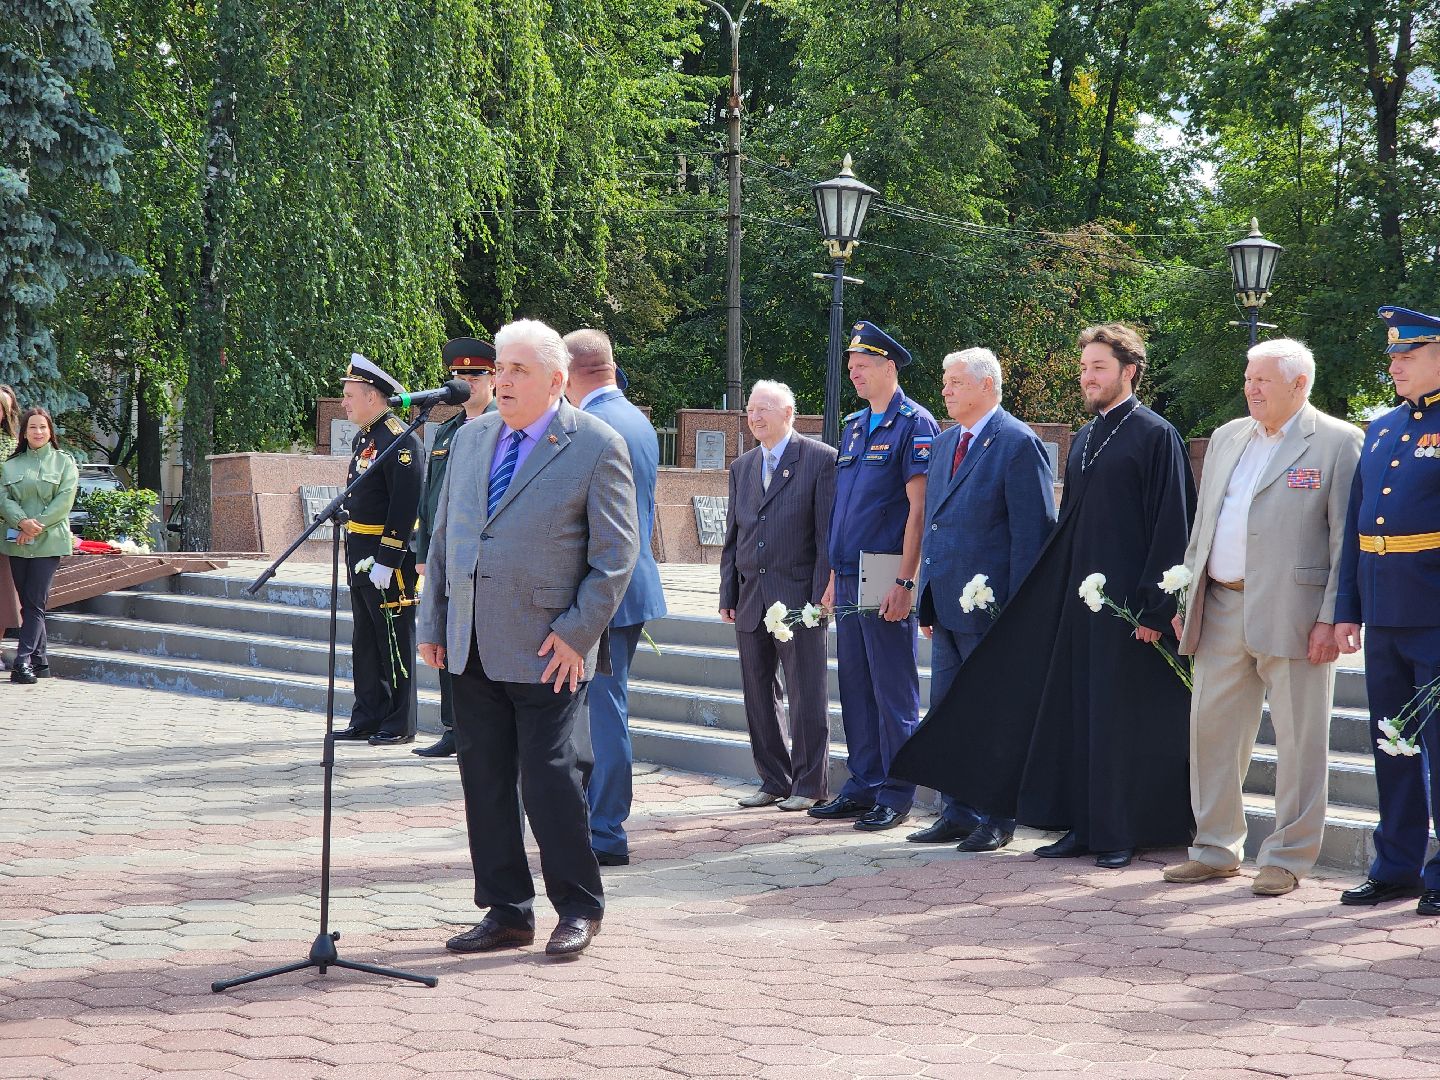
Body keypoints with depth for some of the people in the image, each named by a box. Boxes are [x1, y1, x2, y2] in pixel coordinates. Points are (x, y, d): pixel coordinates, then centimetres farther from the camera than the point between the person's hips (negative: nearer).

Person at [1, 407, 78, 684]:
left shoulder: (64, 462, 6)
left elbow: (64, 500, -4)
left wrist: (38, 526, -14)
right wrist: (22, 522, -16)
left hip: (49, 541, -3)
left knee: (35, 603, -10)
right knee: (27, 603, 5)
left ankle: (23, 661, -15)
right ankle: (38, 660, 12)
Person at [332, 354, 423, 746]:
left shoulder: (399, 440, -16)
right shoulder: (365, 438, 14)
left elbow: (405, 505, -21)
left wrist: (385, 562, -22)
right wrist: (356, 557, 18)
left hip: (389, 555, -10)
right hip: (360, 554, 10)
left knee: (395, 641, -2)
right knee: (365, 641, 14)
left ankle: (400, 725, 5)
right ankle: (368, 718, 21)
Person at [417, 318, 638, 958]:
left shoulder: (596, 446, -5)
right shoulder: (471, 439, 14)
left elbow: (616, 552, -7)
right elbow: (443, 536, 18)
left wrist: (576, 633, -13)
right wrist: (433, 623, 11)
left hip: (546, 649, -6)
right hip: (470, 648, 6)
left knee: (548, 778, -4)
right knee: (483, 779, 8)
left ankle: (579, 909, 13)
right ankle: (506, 912, 18)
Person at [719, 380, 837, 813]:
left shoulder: (820, 460, -4)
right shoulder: (741, 467, 15)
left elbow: (829, 533, -8)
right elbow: (733, 536, 17)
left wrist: (821, 594, -13)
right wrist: (728, 595, 9)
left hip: (798, 598, -6)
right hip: (751, 600, 6)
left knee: (806, 696, -1)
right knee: (757, 695, 9)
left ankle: (809, 784, 7)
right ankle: (774, 781, 19)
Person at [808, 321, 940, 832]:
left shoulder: (913, 424, -8)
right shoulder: (852, 426, 16)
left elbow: (918, 509, -14)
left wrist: (904, 583, -19)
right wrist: (834, 577, 16)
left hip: (885, 580, -8)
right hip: (849, 577, 8)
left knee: (893, 690, -2)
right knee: (855, 688, 11)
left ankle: (896, 795, 4)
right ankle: (863, 785, 19)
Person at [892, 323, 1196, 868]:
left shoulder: (1155, 436, -8)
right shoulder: (1084, 439, 15)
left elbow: (1171, 526, -12)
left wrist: (1155, 607, -17)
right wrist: (1062, 591, 14)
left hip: (1128, 600, -7)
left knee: (1123, 715, -2)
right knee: (1076, 710, 8)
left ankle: (1123, 833, 6)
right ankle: (1083, 826, 16)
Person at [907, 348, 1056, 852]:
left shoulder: (1018, 444, -10)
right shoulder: (945, 443, 16)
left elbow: (1032, 532, -14)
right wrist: (927, 601, 16)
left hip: (989, 605, -8)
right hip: (946, 605, 8)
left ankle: (998, 818, 9)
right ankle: (958, 814, 19)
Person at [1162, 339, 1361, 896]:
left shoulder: (1338, 442, -3)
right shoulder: (1227, 437, 16)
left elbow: (1348, 539, -7)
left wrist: (1332, 618, -14)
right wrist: (1185, 598, 14)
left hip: (1292, 614, -6)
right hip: (1221, 610, 6)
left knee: (1299, 739, 0)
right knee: (1212, 727, 8)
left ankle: (1287, 859, 10)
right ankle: (1216, 849, 19)